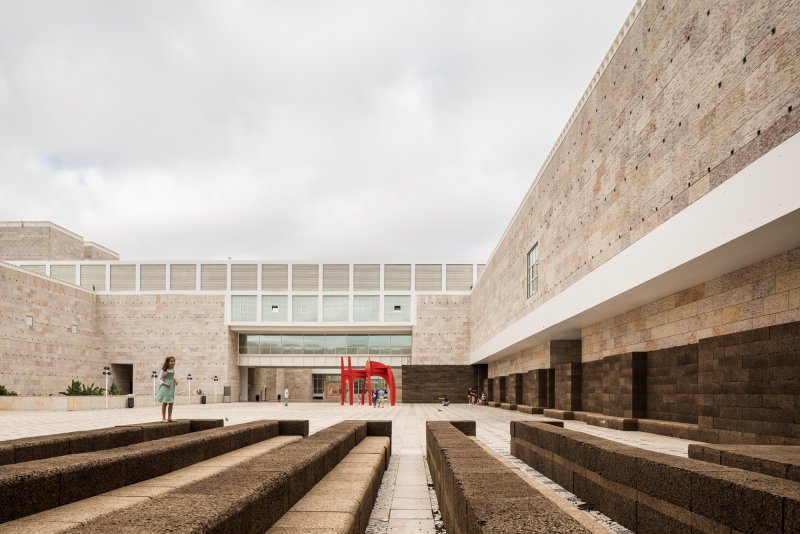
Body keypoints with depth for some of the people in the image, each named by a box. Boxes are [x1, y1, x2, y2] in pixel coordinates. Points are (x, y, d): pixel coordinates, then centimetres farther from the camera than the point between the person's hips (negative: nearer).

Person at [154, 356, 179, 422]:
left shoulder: (173, 370, 6)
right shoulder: (163, 370, -13)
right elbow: (159, 379, -13)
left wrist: (175, 381, 2)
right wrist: (164, 383, -27)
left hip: (172, 388, 6)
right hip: (165, 387, -6)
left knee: (171, 403, 9)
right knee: (164, 403, 1)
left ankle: (169, 417, 18)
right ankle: (163, 418, 9)